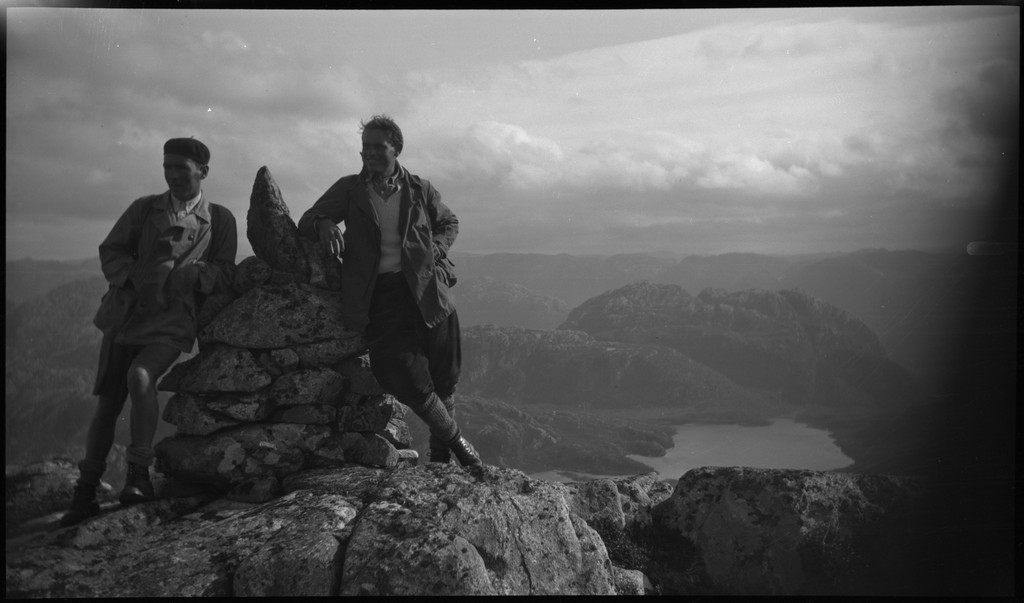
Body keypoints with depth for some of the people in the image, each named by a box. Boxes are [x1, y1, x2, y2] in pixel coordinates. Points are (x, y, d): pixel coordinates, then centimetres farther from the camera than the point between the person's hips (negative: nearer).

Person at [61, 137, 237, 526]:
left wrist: (193, 274, -16)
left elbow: (223, 273, 4)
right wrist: (133, 277, -9)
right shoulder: (144, 209, 13)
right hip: (127, 313, 3)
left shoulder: (219, 220, 8)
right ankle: (85, 493, 14)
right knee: (108, 401, 3)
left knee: (140, 376, -31)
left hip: (173, 321, -3)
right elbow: (110, 251, 10)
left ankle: (139, 475, -22)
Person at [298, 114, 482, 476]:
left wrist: (434, 250, 4)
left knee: (443, 375, -2)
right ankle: (454, 439, 11)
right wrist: (324, 224, -15)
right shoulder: (348, 190, 9)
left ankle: (441, 450, 20)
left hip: (424, 286, 1)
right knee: (400, 370, -11)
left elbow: (449, 223, 24)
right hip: (377, 294, -1)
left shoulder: (419, 190, 11)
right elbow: (306, 221, 8)